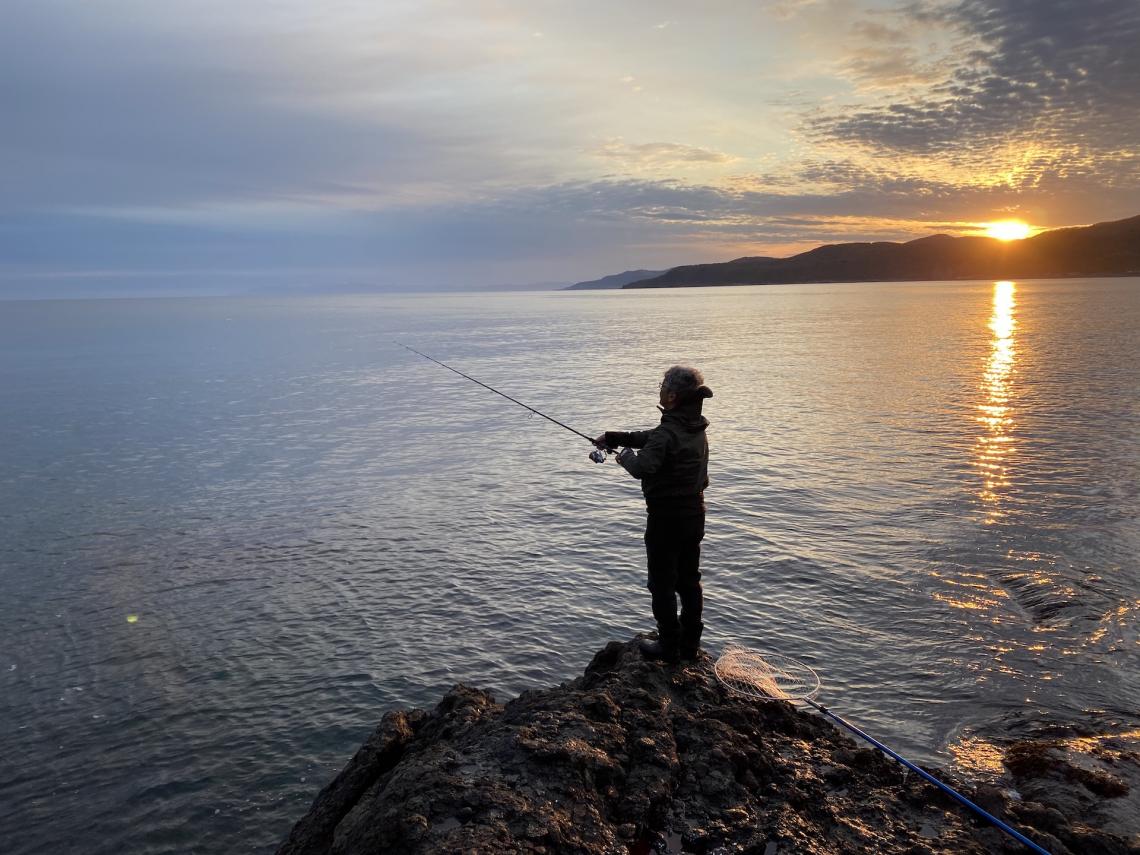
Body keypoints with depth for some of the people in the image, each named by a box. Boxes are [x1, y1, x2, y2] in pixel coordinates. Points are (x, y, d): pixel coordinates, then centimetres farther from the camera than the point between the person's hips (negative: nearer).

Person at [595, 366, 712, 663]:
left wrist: (625, 455, -11)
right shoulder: (697, 430, 6)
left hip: (666, 518, -8)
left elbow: (642, 467, -32)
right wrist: (613, 437, 16)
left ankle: (669, 647, 14)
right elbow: (650, 438, 16)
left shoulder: (668, 432, -23)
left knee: (662, 584, 5)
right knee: (689, 580, 16)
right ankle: (690, 644, 25)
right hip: (694, 516, 8)